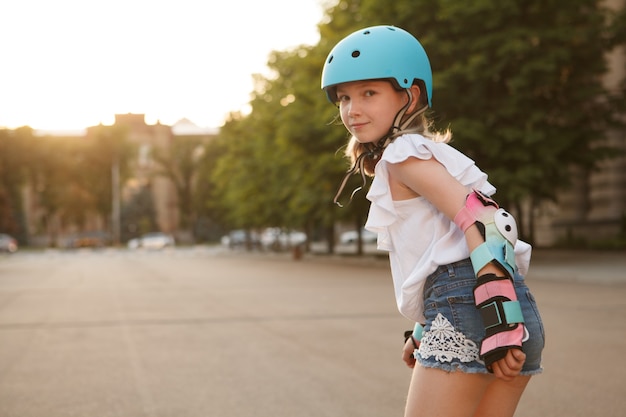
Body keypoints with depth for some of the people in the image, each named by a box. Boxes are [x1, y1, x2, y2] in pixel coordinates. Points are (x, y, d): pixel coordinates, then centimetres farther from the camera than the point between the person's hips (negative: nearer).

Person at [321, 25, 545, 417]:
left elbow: (477, 219, -14)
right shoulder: (431, 154, 27)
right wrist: (423, 333, 28)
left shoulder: (404, 153, -1)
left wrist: (498, 322, -21)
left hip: (465, 305, -9)